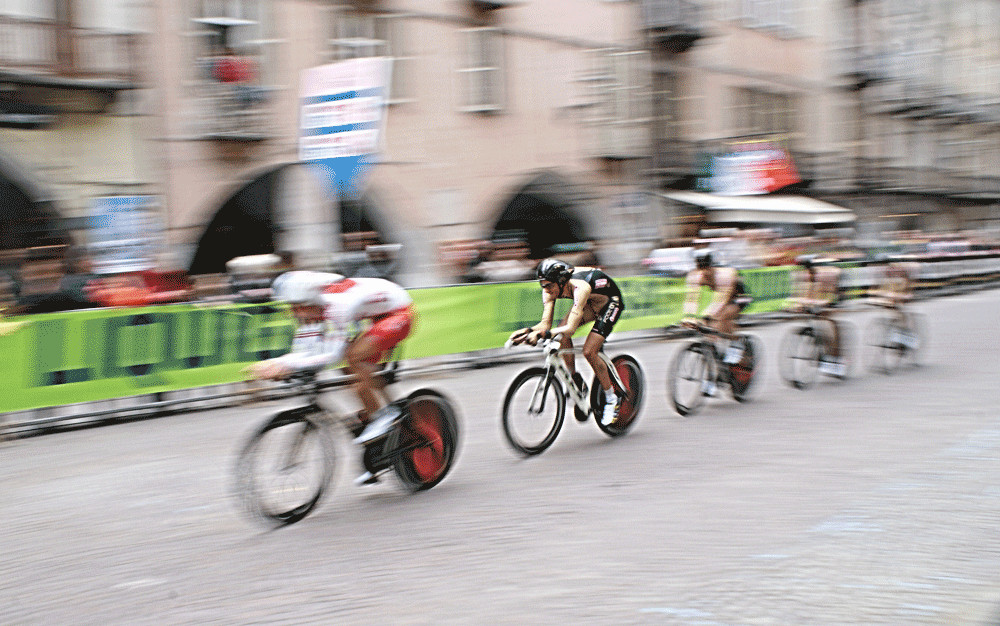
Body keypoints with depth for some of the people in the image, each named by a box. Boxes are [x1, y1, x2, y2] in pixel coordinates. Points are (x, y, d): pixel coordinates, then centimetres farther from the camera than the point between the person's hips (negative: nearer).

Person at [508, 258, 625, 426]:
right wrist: (528, 330, -36)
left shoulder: (580, 286, -40)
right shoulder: (551, 289, -19)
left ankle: (612, 400, -2)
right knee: (561, 335, -17)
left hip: (611, 302, -7)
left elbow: (571, 328, -46)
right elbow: (545, 323, -17)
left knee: (589, 351, -18)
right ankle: (575, 380, 1)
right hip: (591, 304, 7)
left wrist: (542, 334, -58)